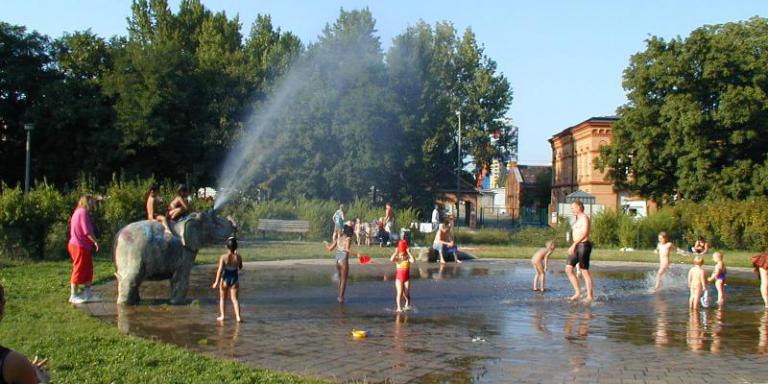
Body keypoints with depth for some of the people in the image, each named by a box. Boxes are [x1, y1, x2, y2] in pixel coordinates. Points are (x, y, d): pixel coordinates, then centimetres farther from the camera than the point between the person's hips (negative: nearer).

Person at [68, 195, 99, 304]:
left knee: (88, 269, 15)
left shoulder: (78, 212, 17)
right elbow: (87, 231, -21)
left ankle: (87, 293, 20)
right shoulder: (83, 212, -14)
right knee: (79, 270, -4)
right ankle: (73, 296, 2)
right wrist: (95, 242, -10)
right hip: (80, 247, -10)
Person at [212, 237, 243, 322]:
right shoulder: (238, 257, -8)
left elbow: (220, 270, -17)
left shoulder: (223, 257, -14)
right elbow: (240, 267, 9)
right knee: (235, 299, 3)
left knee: (222, 298, 17)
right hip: (234, 279, 1)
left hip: (225, 279, -1)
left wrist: (216, 282, -14)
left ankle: (222, 316, 21)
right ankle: (238, 317, -10)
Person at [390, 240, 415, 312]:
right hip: (399, 278, -1)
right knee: (399, 293, -12)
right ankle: (399, 308, -10)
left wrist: (409, 252, -23)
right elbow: (391, 259, -25)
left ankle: (408, 304, 37)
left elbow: (413, 260, -27)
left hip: (406, 278, 1)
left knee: (406, 293, 5)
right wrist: (396, 252, -20)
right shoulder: (397, 259, -4)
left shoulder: (408, 259, -4)